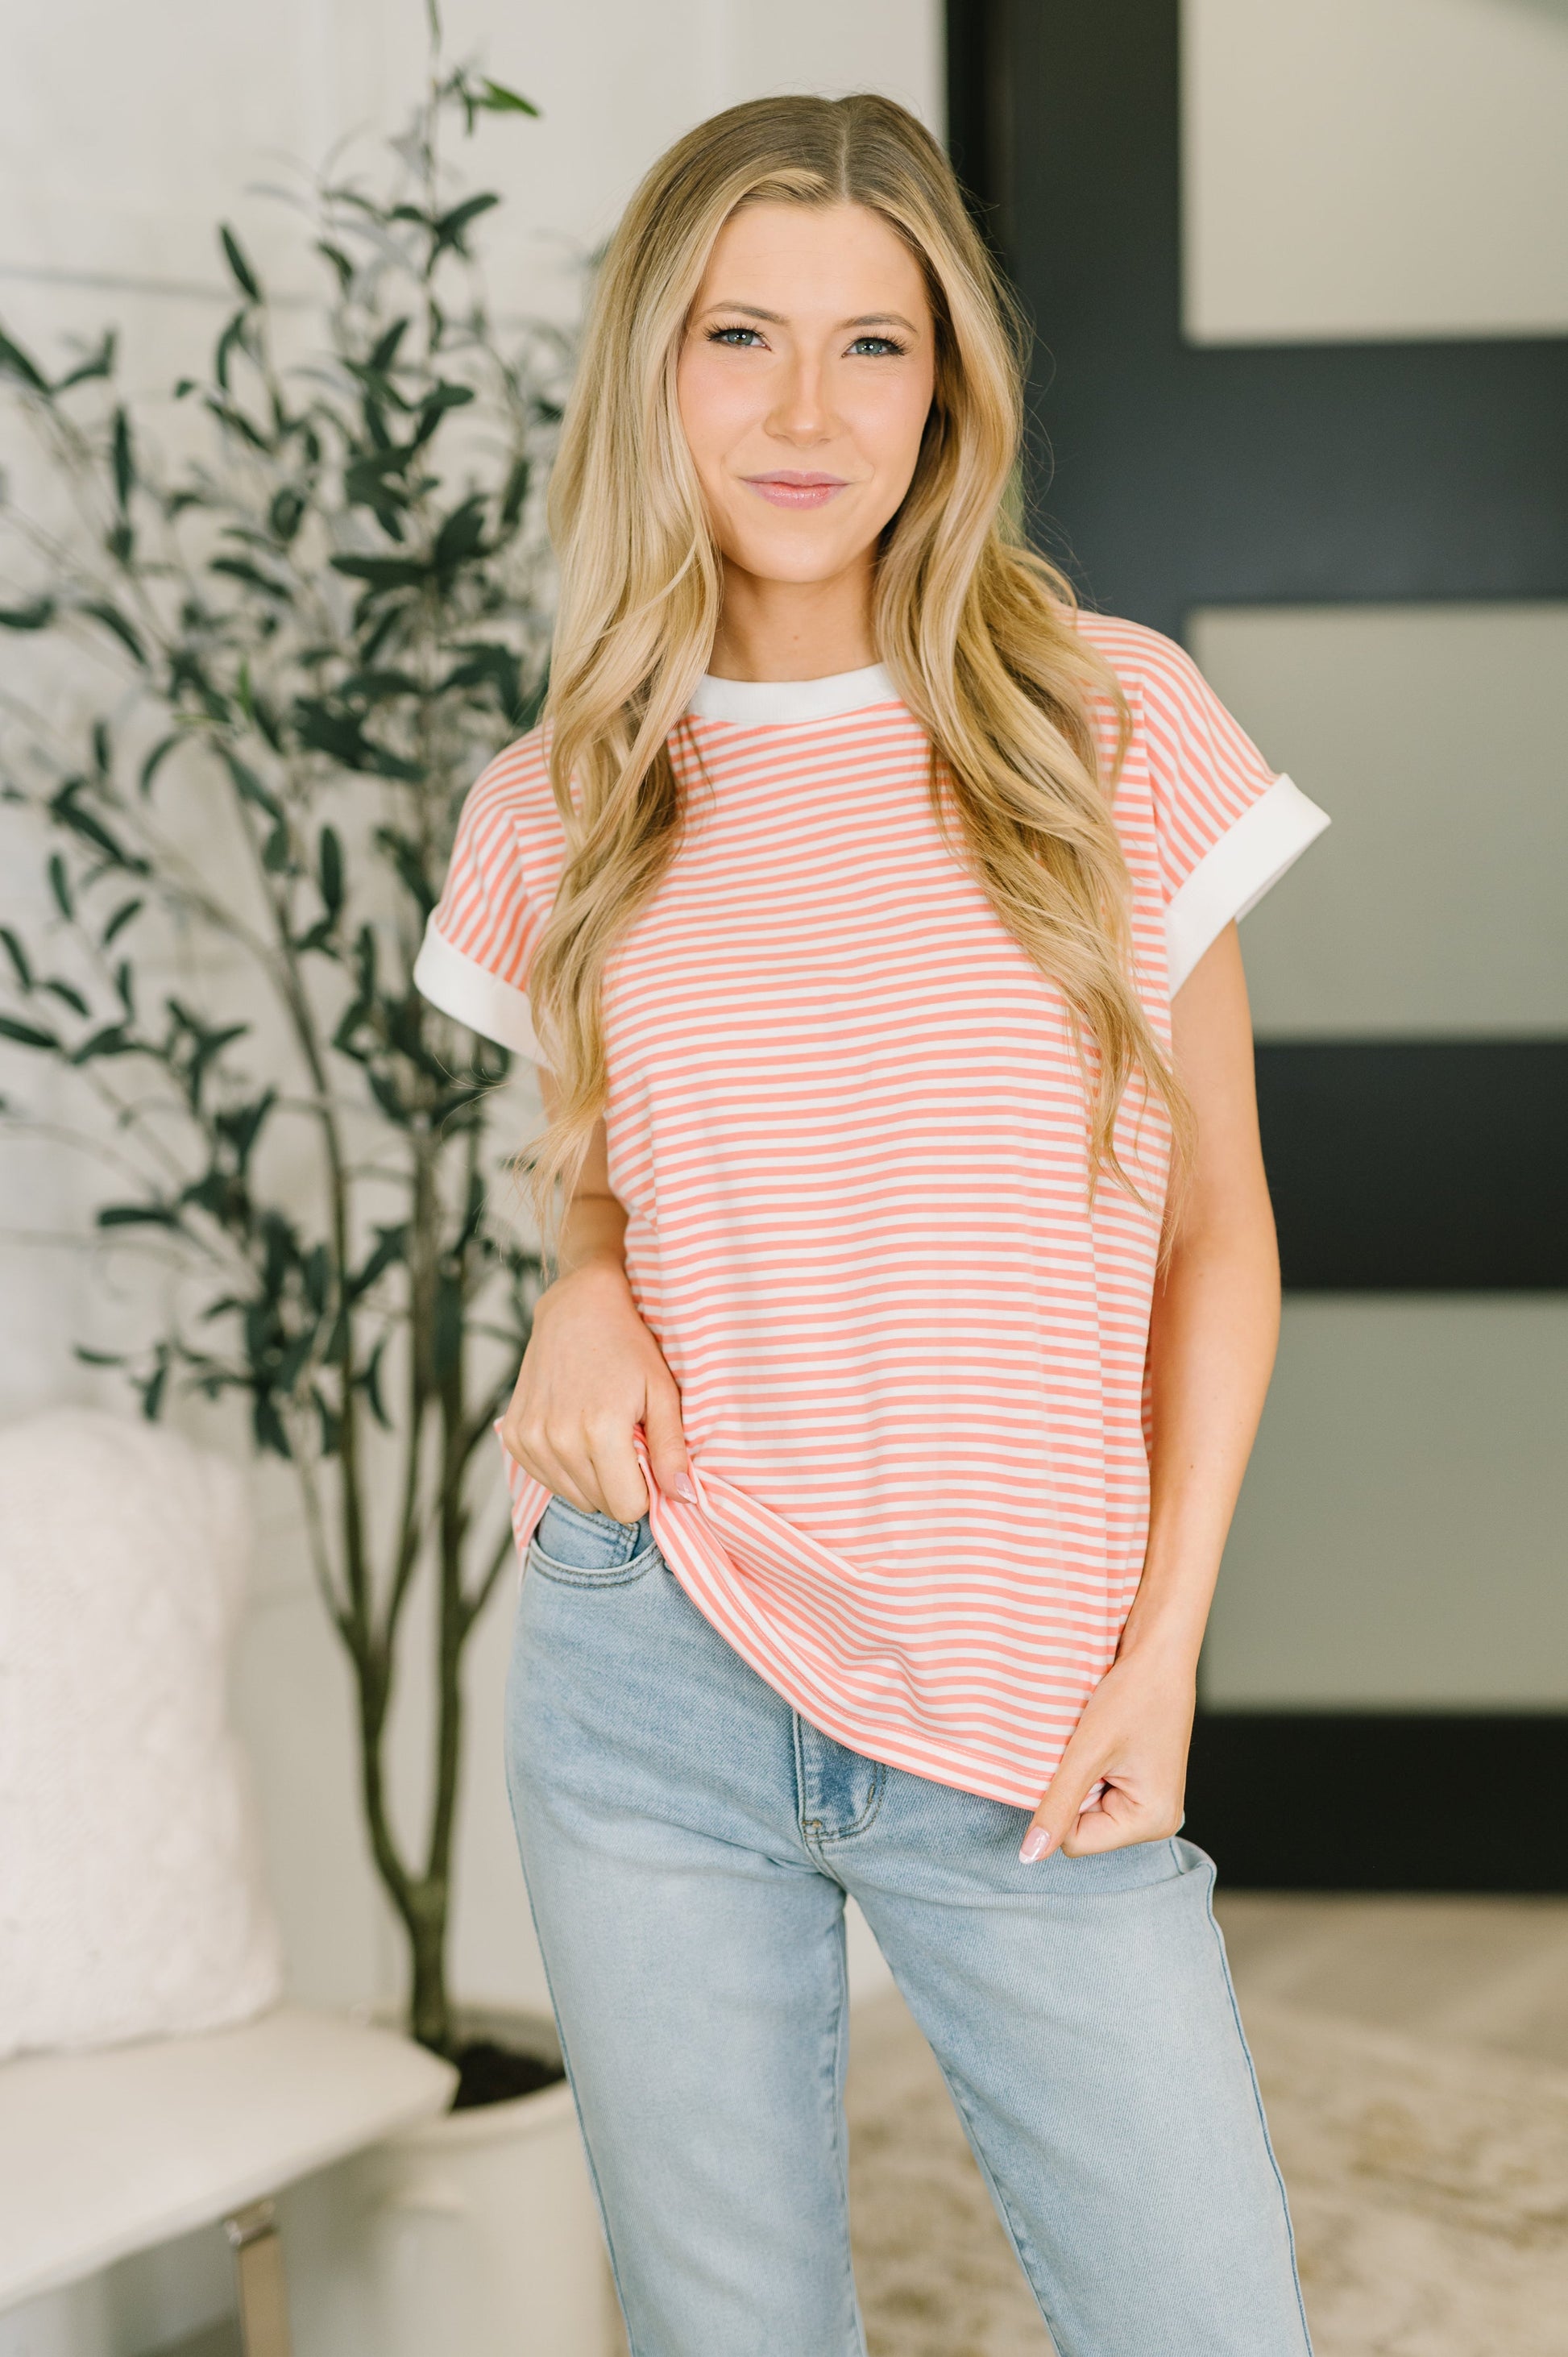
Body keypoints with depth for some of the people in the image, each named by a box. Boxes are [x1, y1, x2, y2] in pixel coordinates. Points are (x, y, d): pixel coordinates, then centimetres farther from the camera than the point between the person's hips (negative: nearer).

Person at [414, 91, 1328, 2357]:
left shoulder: (1117, 727, -1)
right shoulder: (561, 813, 4)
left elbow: (1216, 1233, 3)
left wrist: (1159, 1647, -4)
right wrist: (582, 1295, -4)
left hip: (1025, 1722, -1)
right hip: (652, 1688, 2)